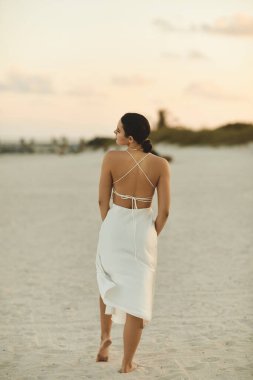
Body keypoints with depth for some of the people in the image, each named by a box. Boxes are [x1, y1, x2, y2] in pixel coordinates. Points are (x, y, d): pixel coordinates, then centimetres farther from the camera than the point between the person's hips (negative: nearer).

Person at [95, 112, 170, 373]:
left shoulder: (111, 158, -12)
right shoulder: (160, 165, -8)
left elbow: (102, 200, -4)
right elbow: (164, 211, -8)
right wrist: (152, 237, 9)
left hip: (114, 225, 1)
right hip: (144, 230, 0)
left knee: (108, 282, 29)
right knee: (137, 297, 6)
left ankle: (105, 337, 29)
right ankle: (127, 363, 9)